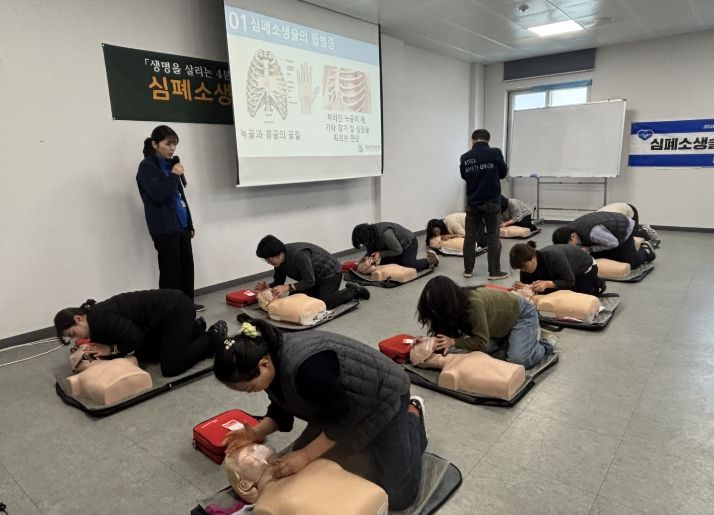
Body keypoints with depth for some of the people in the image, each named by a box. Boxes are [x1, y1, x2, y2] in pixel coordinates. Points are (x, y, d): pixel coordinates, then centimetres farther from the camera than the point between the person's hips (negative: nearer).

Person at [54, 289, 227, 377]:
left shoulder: (101, 317, -18)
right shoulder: (96, 322, 10)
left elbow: (135, 337, -22)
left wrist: (111, 350, -9)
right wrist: (92, 353, -3)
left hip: (176, 309, -10)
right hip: (168, 311, 10)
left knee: (171, 368, -7)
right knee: (143, 356, 17)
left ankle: (214, 336, 6)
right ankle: (194, 329, 23)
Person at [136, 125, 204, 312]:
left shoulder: (169, 164, 15)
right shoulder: (147, 166, -7)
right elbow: (158, 194, -19)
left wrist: (190, 223, 17)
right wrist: (174, 175, -14)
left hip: (181, 225, 7)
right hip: (164, 229, -7)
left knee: (187, 264, 11)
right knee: (170, 269, -1)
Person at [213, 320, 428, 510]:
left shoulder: (306, 366, -40)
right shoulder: (270, 354, -12)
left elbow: (343, 417, -28)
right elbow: (282, 409, 2)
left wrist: (306, 455, -22)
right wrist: (256, 433, -13)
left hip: (382, 398, -8)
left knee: (398, 497, -5)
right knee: (300, 468, 10)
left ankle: (411, 414, 16)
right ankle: (367, 439, 25)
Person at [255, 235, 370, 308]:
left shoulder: (299, 254, -37)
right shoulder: (279, 260, -11)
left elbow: (310, 281, -32)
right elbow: (278, 282, -4)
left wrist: (288, 287, -40)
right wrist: (267, 286, -25)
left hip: (330, 273, -8)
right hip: (315, 277, 8)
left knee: (324, 303, -21)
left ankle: (354, 291, 0)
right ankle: (325, 290, 17)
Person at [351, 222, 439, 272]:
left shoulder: (385, 234, -40)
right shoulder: (370, 234, -16)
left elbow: (398, 250, -28)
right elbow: (371, 253, -4)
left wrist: (381, 254, -30)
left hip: (409, 243, -8)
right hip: (396, 244, 9)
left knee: (409, 266, -22)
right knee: (383, 263, 3)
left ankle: (430, 260, 5)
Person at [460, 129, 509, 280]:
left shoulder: (465, 158, -3)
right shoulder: (495, 153, -9)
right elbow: (503, 173, 4)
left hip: (472, 202, 2)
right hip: (491, 201, -2)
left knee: (470, 236, 9)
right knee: (493, 236, 4)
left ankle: (468, 270, 14)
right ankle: (494, 272, 7)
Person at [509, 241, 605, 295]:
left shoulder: (553, 256, -44)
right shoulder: (526, 266, -25)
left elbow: (569, 281, -34)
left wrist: (547, 284, -47)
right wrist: (522, 286, -41)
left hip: (585, 266, -6)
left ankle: (598, 283, 18)